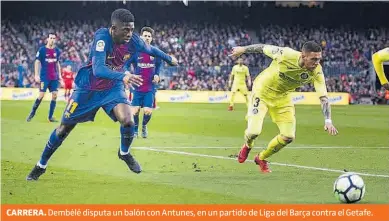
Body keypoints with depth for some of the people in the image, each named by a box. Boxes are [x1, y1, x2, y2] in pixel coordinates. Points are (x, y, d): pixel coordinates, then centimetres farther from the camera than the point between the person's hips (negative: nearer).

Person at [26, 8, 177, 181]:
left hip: (113, 88, 3)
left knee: (128, 121, -20)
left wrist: (169, 59, 19)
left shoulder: (132, 41, -18)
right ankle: (41, 166, 25)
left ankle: (124, 153, 13)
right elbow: (98, 69, -45)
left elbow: (151, 50, 6)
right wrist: (122, 76, -59)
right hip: (88, 88, -3)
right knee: (64, 128, 6)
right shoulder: (102, 37, -33)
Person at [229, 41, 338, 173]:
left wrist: (328, 120, -38)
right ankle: (247, 146, 24)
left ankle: (261, 158, 24)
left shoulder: (316, 72, -24)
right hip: (262, 91, -4)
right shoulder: (286, 55, -33)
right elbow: (264, 48, -16)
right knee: (254, 132, -17)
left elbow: (323, 97, -24)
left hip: (283, 97, 4)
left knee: (288, 137, -5)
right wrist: (242, 49, 0)